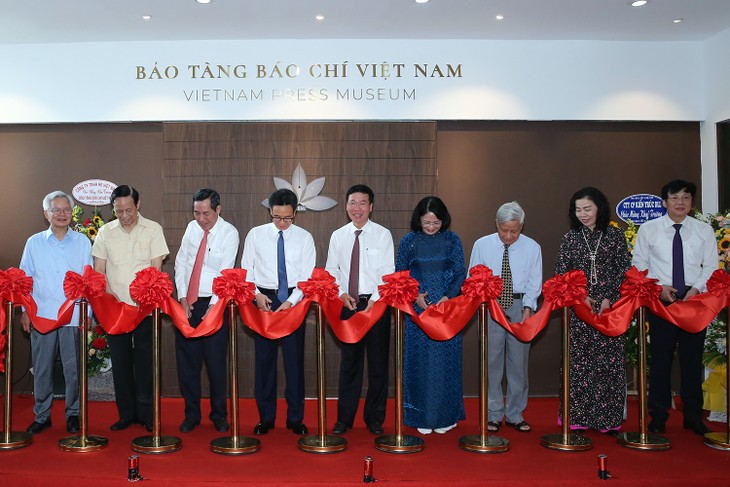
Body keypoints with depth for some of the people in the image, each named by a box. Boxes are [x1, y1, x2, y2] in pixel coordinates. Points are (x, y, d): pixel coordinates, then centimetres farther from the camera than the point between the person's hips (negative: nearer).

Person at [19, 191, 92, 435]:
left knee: (73, 368, 3)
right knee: (42, 368, 6)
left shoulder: (82, 242, 6)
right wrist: (25, 310, 3)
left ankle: (73, 414, 16)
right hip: (41, 315, 1)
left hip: (73, 316, -1)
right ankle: (41, 415, 19)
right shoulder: (34, 243, 8)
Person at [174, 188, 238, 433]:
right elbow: (181, 263, 7)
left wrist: (213, 305, -19)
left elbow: (226, 273, -13)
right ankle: (191, 414, 23)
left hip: (213, 304, -4)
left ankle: (219, 415, 19)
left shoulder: (229, 233, -8)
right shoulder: (192, 228, 6)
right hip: (187, 303, 4)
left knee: (216, 361, 2)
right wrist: (182, 297, -2)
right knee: (187, 360, 8)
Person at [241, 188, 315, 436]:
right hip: (263, 299, 1)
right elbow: (246, 269, 6)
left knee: (294, 358, 3)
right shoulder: (256, 235, 4)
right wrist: (256, 294, -9)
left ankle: (295, 418, 15)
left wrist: (291, 301, -15)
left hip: (293, 301, -1)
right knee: (264, 358, 6)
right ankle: (266, 417, 18)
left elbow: (307, 276, -3)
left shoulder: (304, 238, 1)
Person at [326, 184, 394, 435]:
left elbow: (388, 272, -5)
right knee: (349, 361, 8)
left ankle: (375, 418, 18)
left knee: (378, 362, 5)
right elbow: (331, 270, 10)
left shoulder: (383, 235, 0)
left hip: (376, 303, -2)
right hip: (347, 304, 2)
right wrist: (341, 294, -6)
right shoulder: (338, 236, 8)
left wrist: (374, 300, -13)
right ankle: (344, 417, 18)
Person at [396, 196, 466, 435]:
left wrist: (448, 297, -12)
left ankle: (444, 415, 17)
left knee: (445, 361, 4)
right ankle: (421, 416, 13)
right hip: (418, 309, 0)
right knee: (419, 360, 2)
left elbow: (461, 274, 3)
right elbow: (399, 274, 5)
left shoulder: (452, 240, 3)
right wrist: (415, 296, -8)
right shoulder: (409, 241, 2)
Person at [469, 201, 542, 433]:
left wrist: (527, 308, -12)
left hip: (520, 305, 1)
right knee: (492, 362, 3)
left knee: (519, 361, 5)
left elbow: (534, 282, 2)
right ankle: (494, 415, 14)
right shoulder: (482, 245, 1)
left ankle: (515, 415, 18)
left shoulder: (532, 247, 1)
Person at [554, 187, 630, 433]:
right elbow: (560, 274, 5)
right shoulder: (570, 238, 6)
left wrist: (609, 299, -8)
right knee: (578, 361, 1)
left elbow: (623, 271, 2)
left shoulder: (615, 235, 5)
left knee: (609, 361, 0)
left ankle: (608, 417, 9)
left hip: (610, 307, 0)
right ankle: (578, 416, 9)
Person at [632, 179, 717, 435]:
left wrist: (696, 289, -11)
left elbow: (711, 267, 5)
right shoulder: (648, 229, 1)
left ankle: (693, 416, 20)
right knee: (661, 357, 3)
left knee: (692, 357, 7)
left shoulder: (704, 230, 5)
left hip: (694, 299, 1)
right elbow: (639, 264, 3)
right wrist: (659, 287, -10)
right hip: (660, 299, -1)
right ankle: (658, 416, 14)